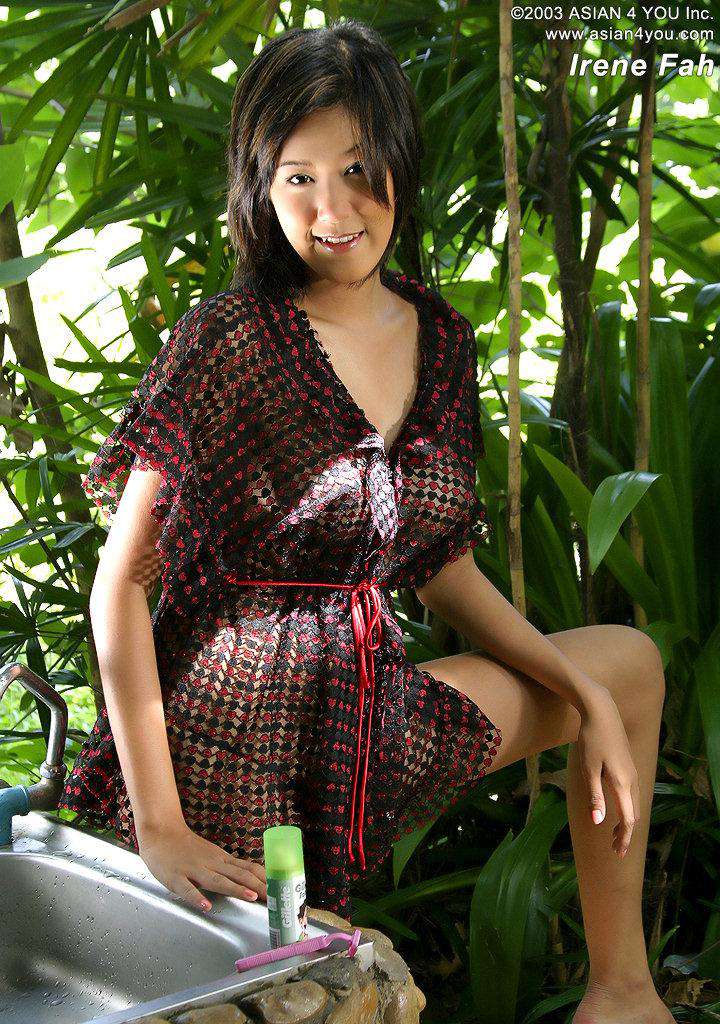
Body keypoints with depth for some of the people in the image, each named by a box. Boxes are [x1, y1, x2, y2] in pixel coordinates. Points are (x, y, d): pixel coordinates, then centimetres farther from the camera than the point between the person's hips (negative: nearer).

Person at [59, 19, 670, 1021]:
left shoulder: (440, 339, 3)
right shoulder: (227, 345, -17)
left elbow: (444, 568, 11)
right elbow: (119, 582, -17)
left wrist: (587, 694, 2)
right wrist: (158, 827, -21)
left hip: (370, 708, 7)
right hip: (238, 729, -6)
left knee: (629, 663, 12)